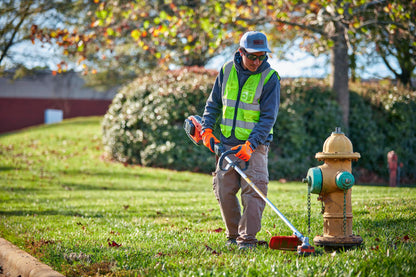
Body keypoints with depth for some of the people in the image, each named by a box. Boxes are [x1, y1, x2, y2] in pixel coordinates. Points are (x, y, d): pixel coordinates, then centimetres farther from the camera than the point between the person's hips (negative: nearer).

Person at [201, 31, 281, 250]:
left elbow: (268, 117, -13)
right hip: (227, 143, 4)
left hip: (255, 144, -4)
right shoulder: (227, 70, 3)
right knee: (224, 191, 4)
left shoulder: (270, 78, -9)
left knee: (253, 190, -13)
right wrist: (207, 129, 1)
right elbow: (213, 104, 14)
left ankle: (248, 238, -8)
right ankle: (233, 235, 19)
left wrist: (250, 145, -21)